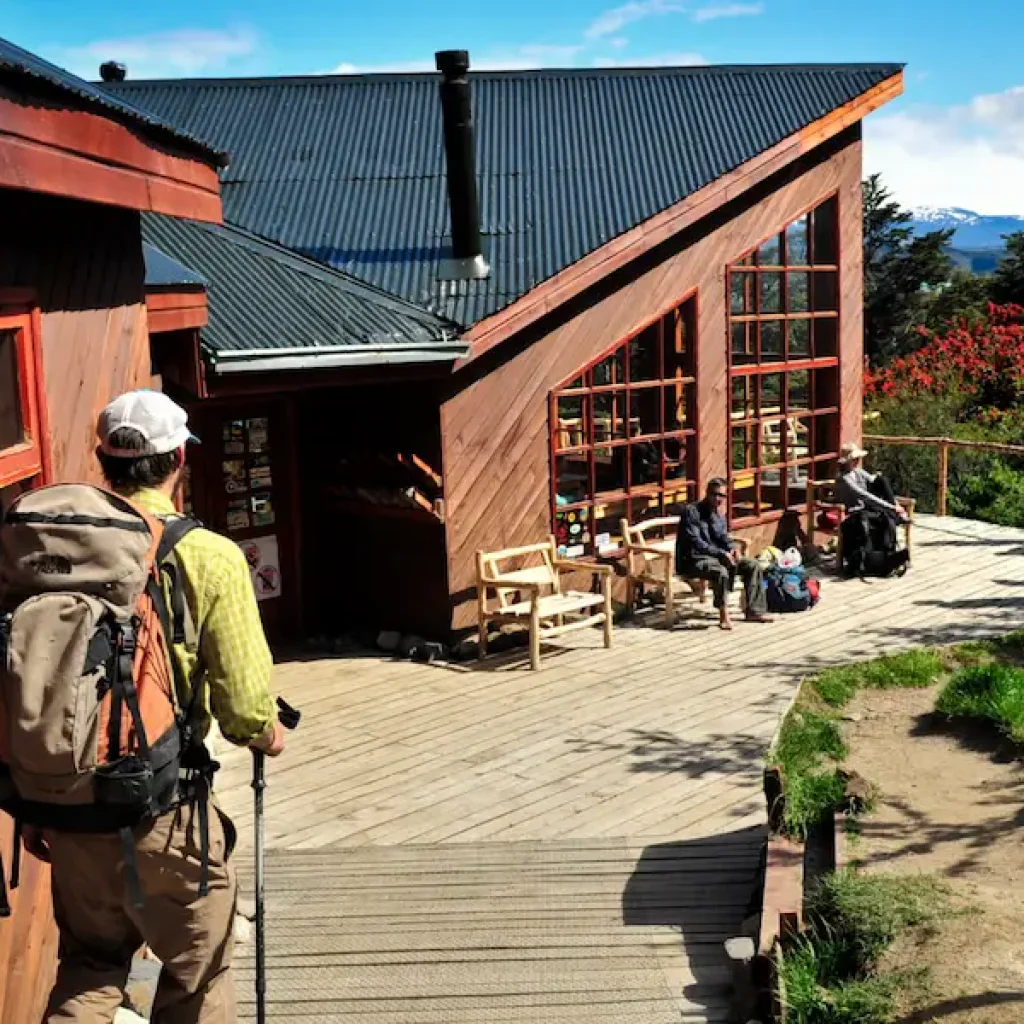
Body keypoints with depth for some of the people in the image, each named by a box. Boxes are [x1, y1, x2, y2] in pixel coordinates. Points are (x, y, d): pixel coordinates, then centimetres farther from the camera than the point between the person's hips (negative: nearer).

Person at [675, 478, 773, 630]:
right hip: (694, 560, -8)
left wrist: (732, 549, -13)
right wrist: (721, 554, -28)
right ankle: (724, 616, -25)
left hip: (717, 556, 8)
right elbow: (696, 543, -22)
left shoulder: (718, 512, 11)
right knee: (721, 571, -37)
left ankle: (753, 611, -2)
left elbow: (723, 536, 10)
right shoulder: (692, 511, -14)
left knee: (753, 566, -4)